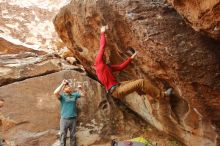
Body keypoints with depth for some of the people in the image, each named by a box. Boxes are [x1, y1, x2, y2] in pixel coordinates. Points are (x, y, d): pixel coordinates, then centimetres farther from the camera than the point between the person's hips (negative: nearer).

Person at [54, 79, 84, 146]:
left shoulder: (74, 94, 8)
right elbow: (55, 93, -23)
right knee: (63, 136, 2)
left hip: (73, 118, 4)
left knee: (73, 136, 13)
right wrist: (62, 84, -21)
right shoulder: (62, 96, -4)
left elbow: (82, 94, 14)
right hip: (64, 119, -3)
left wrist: (80, 88, -5)